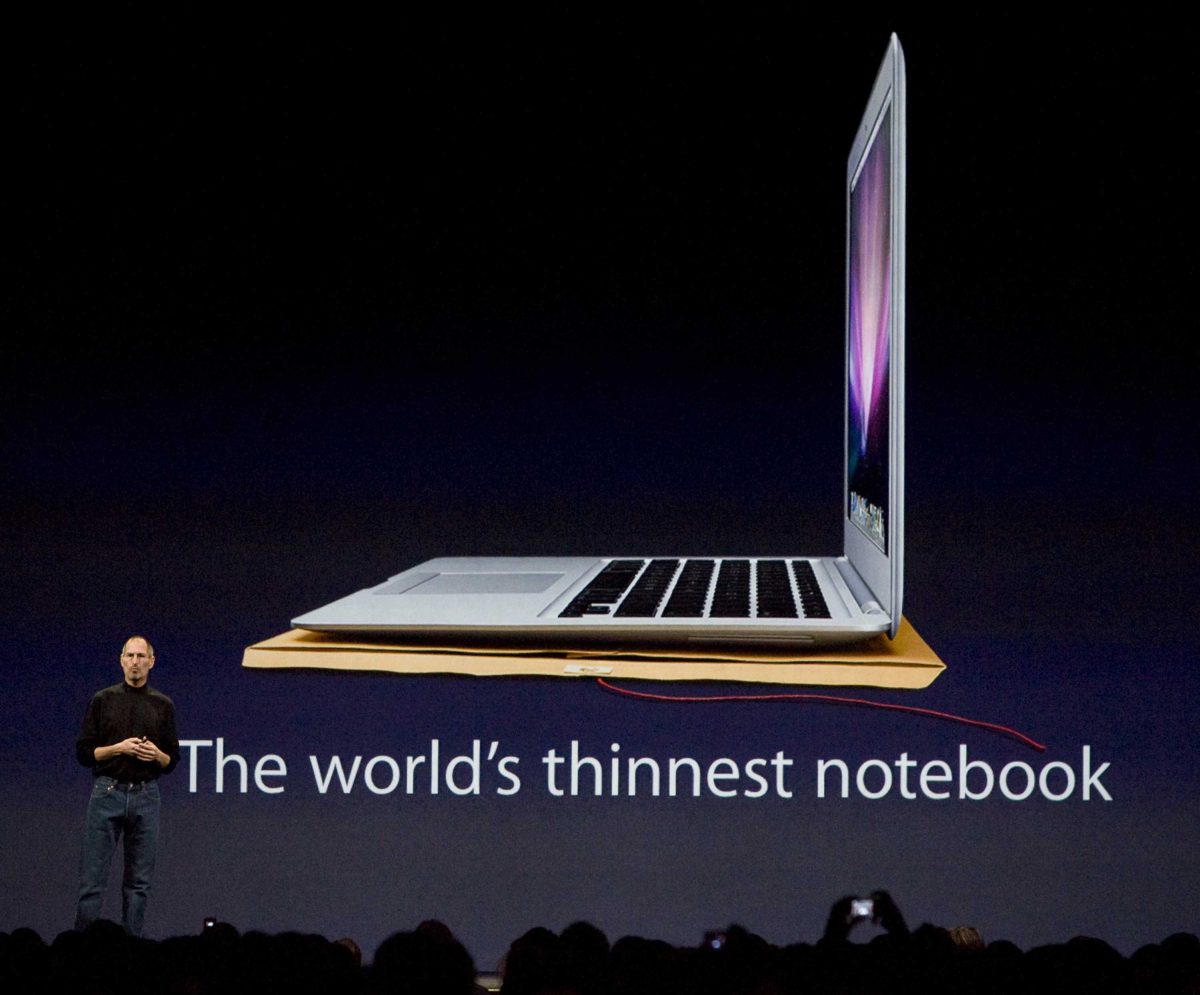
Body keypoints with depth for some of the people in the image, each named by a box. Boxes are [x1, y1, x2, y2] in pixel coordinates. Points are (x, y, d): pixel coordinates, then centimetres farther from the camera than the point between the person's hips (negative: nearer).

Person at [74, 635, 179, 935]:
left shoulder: (163, 705, 9)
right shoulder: (102, 700, 4)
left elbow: (172, 761, 12)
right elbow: (84, 752, 1)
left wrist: (157, 755, -10)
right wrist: (119, 748, -13)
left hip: (145, 796, 2)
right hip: (108, 794, -2)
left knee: (139, 882, 4)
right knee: (93, 878, -4)